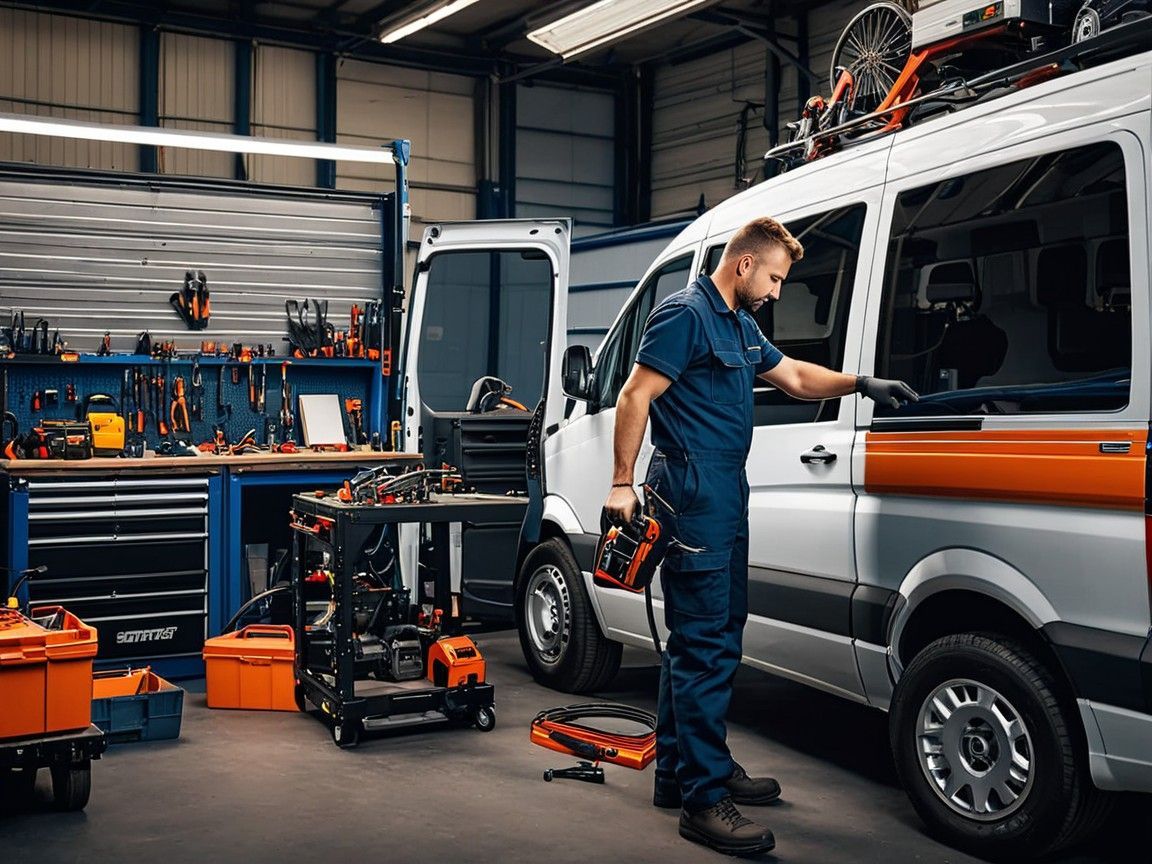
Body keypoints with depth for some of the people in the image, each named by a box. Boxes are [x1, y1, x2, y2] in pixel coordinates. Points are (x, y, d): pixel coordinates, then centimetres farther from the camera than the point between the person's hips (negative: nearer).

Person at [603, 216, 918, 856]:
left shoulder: (740, 327, 20)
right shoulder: (685, 315, -10)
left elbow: (796, 377, 30)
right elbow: (634, 398, -15)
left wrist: (862, 384, 17)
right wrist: (622, 485, -19)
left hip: (725, 492, 11)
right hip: (692, 489, -11)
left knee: (697, 637, 15)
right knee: (707, 642, -11)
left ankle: (681, 770, 25)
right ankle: (703, 799, -7)